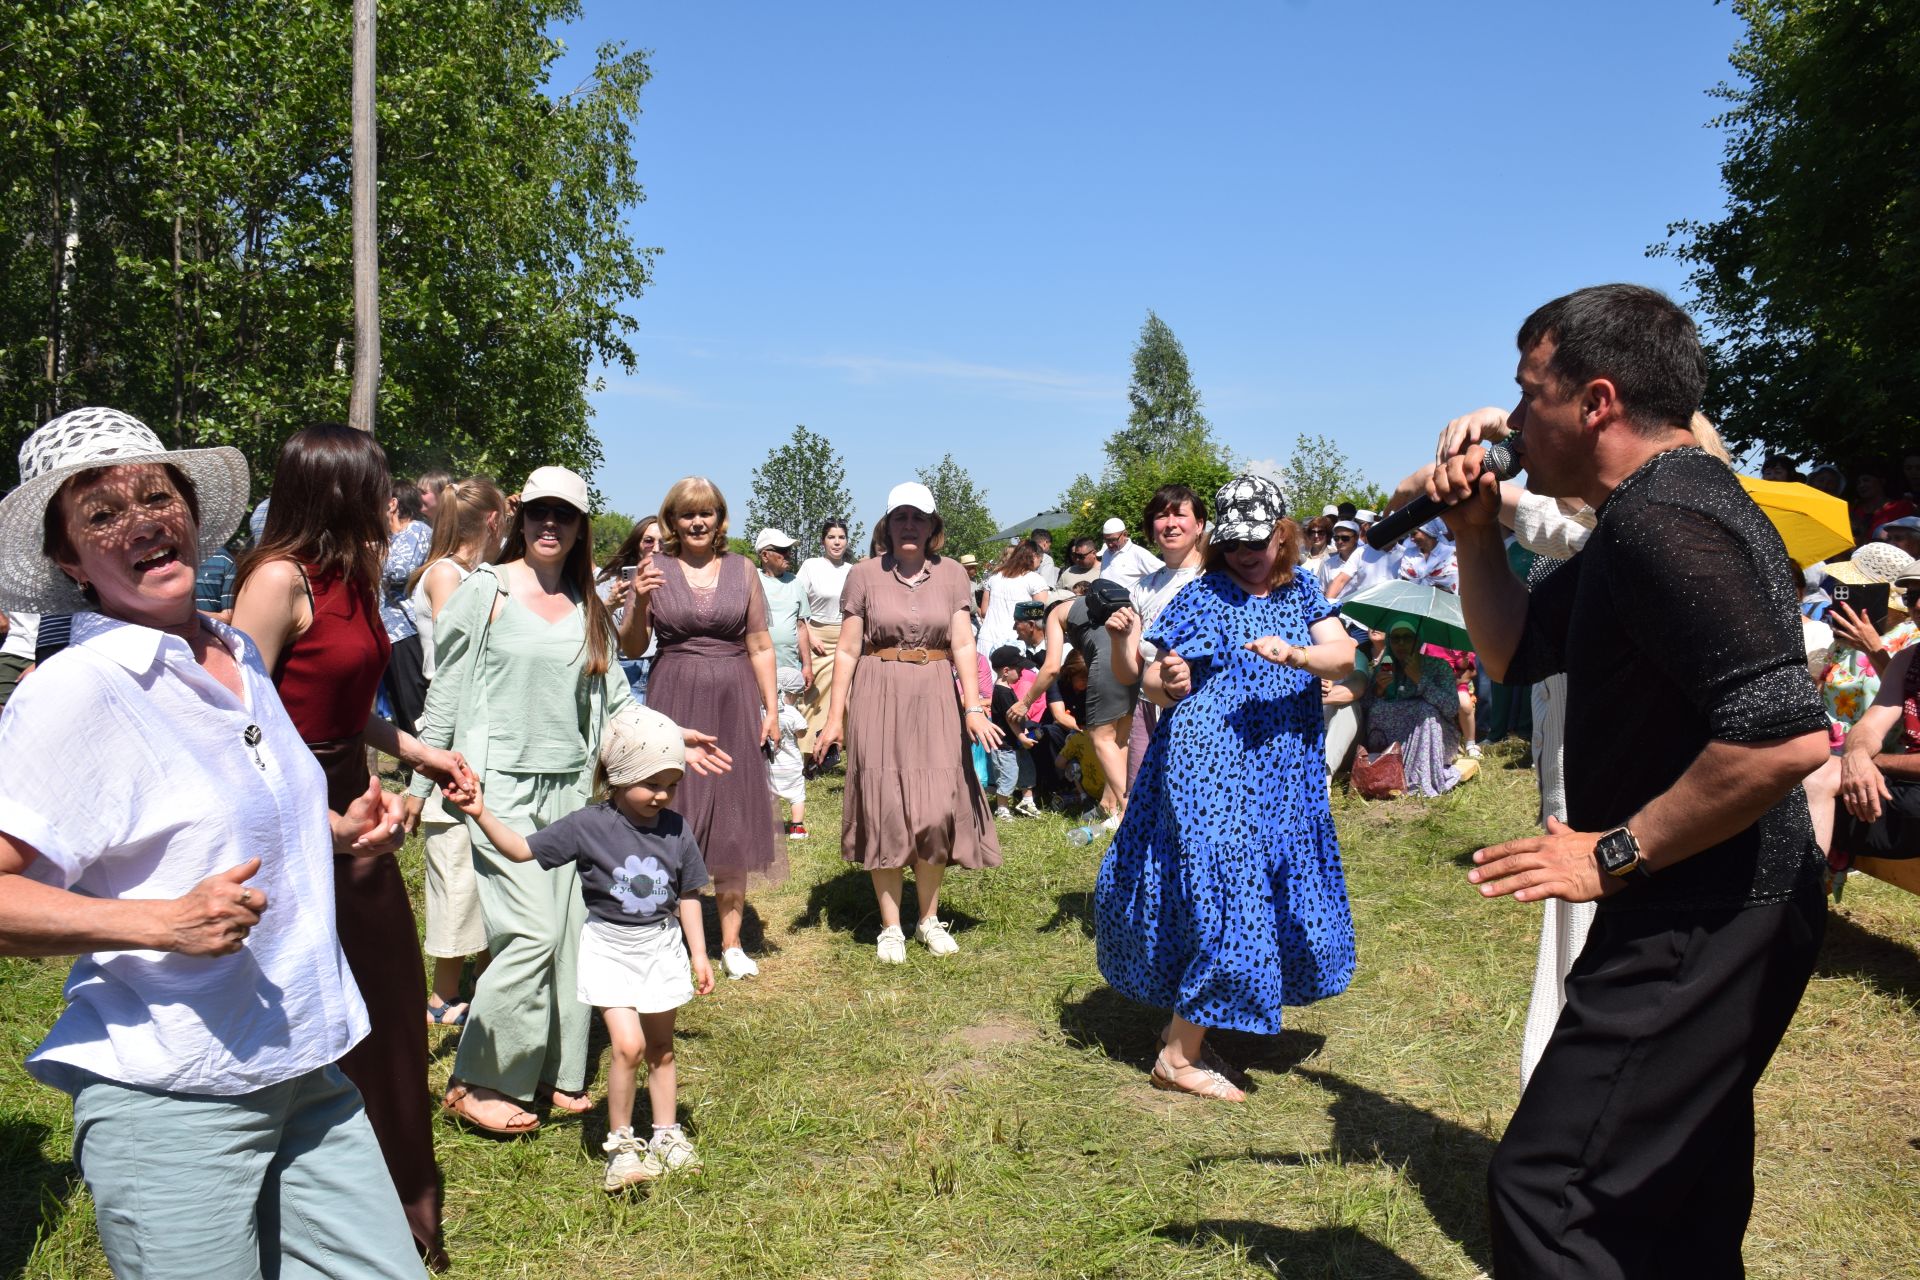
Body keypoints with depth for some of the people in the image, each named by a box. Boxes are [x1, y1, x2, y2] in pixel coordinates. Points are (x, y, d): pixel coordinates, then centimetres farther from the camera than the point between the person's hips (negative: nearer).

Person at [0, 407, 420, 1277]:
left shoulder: (238, 656, 9)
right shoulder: (74, 691, -13)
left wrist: (339, 835, 8)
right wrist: (166, 922, -27)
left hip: (307, 1073, 7)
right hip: (173, 1103, -7)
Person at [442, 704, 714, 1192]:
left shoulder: (675, 830, -6)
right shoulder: (588, 826, -14)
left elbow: (687, 896, 4)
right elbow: (522, 849, -11)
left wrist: (699, 954, 6)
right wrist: (481, 814, -23)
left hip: (661, 946, 3)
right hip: (609, 947, -3)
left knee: (660, 1047, 14)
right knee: (628, 1045, -14)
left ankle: (666, 1136, 32)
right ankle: (620, 1144, 6)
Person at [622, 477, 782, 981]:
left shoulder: (742, 570, 6)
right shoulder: (656, 570, 3)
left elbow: (760, 647, 8)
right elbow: (632, 647, 4)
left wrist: (771, 708, 2)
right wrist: (639, 603, -13)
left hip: (734, 703, 1)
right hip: (673, 702, -1)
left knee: (733, 822, 5)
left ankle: (731, 942, 15)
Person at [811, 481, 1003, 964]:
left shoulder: (951, 574, 3)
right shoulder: (865, 574, -2)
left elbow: (963, 645, -1)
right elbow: (848, 650, -1)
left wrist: (973, 707, -13)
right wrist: (834, 717, -4)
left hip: (936, 698, 2)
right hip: (879, 698, -1)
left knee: (938, 808, 1)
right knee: (885, 810, 2)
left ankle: (929, 918, 19)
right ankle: (890, 926, 13)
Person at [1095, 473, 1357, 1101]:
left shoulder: (1301, 591, 10)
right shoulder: (1202, 596, -4)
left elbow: (1343, 654, -4)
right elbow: (1154, 681, -8)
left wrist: (1296, 655, -24)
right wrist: (1168, 684, -31)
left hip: (1283, 777, 7)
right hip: (1210, 768, -6)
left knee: (1280, 902, 11)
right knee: (1227, 899, -10)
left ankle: (1186, 1026, 26)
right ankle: (1178, 1055, 2)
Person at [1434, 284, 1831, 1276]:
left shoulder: (1665, 521, -22)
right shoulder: (1644, 514, 13)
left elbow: (1785, 734, -30)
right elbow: (1513, 651, 20)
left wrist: (1616, 853, -22)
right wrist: (1477, 533, 5)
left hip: (1702, 925, -11)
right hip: (1708, 918, 11)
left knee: (1545, 1190, -9)